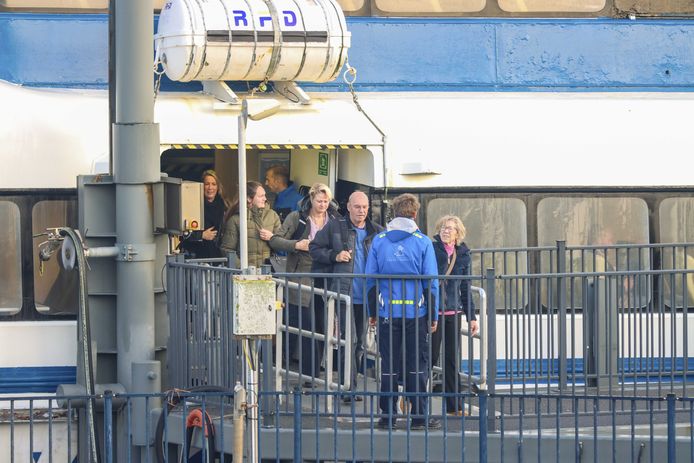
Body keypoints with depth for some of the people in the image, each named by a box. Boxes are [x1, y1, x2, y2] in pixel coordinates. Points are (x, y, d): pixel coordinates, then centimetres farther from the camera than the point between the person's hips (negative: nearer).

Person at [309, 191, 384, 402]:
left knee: (360, 342, 10)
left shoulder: (377, 232, 9)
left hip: (366, 296, 4)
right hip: (344, 293, -4)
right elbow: (314, 249, 7)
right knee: (349, 340, -12)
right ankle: (350, 388, -14)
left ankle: (350, 384, 21)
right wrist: (335, 256, -10)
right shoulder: (335, 228, 2)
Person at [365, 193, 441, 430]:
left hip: (387, 312, 2)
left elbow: (370, 279, 6)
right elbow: (431, 281, -2)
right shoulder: (422, 242, -3)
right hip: (416, 312, -2)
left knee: (389, 365, 6)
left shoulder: (379, 241, 3)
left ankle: (388, 416, 7)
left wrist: (372, 312, 13)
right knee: (417, 365, 4)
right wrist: (433, 315, 5)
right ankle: (419, 415, 4)